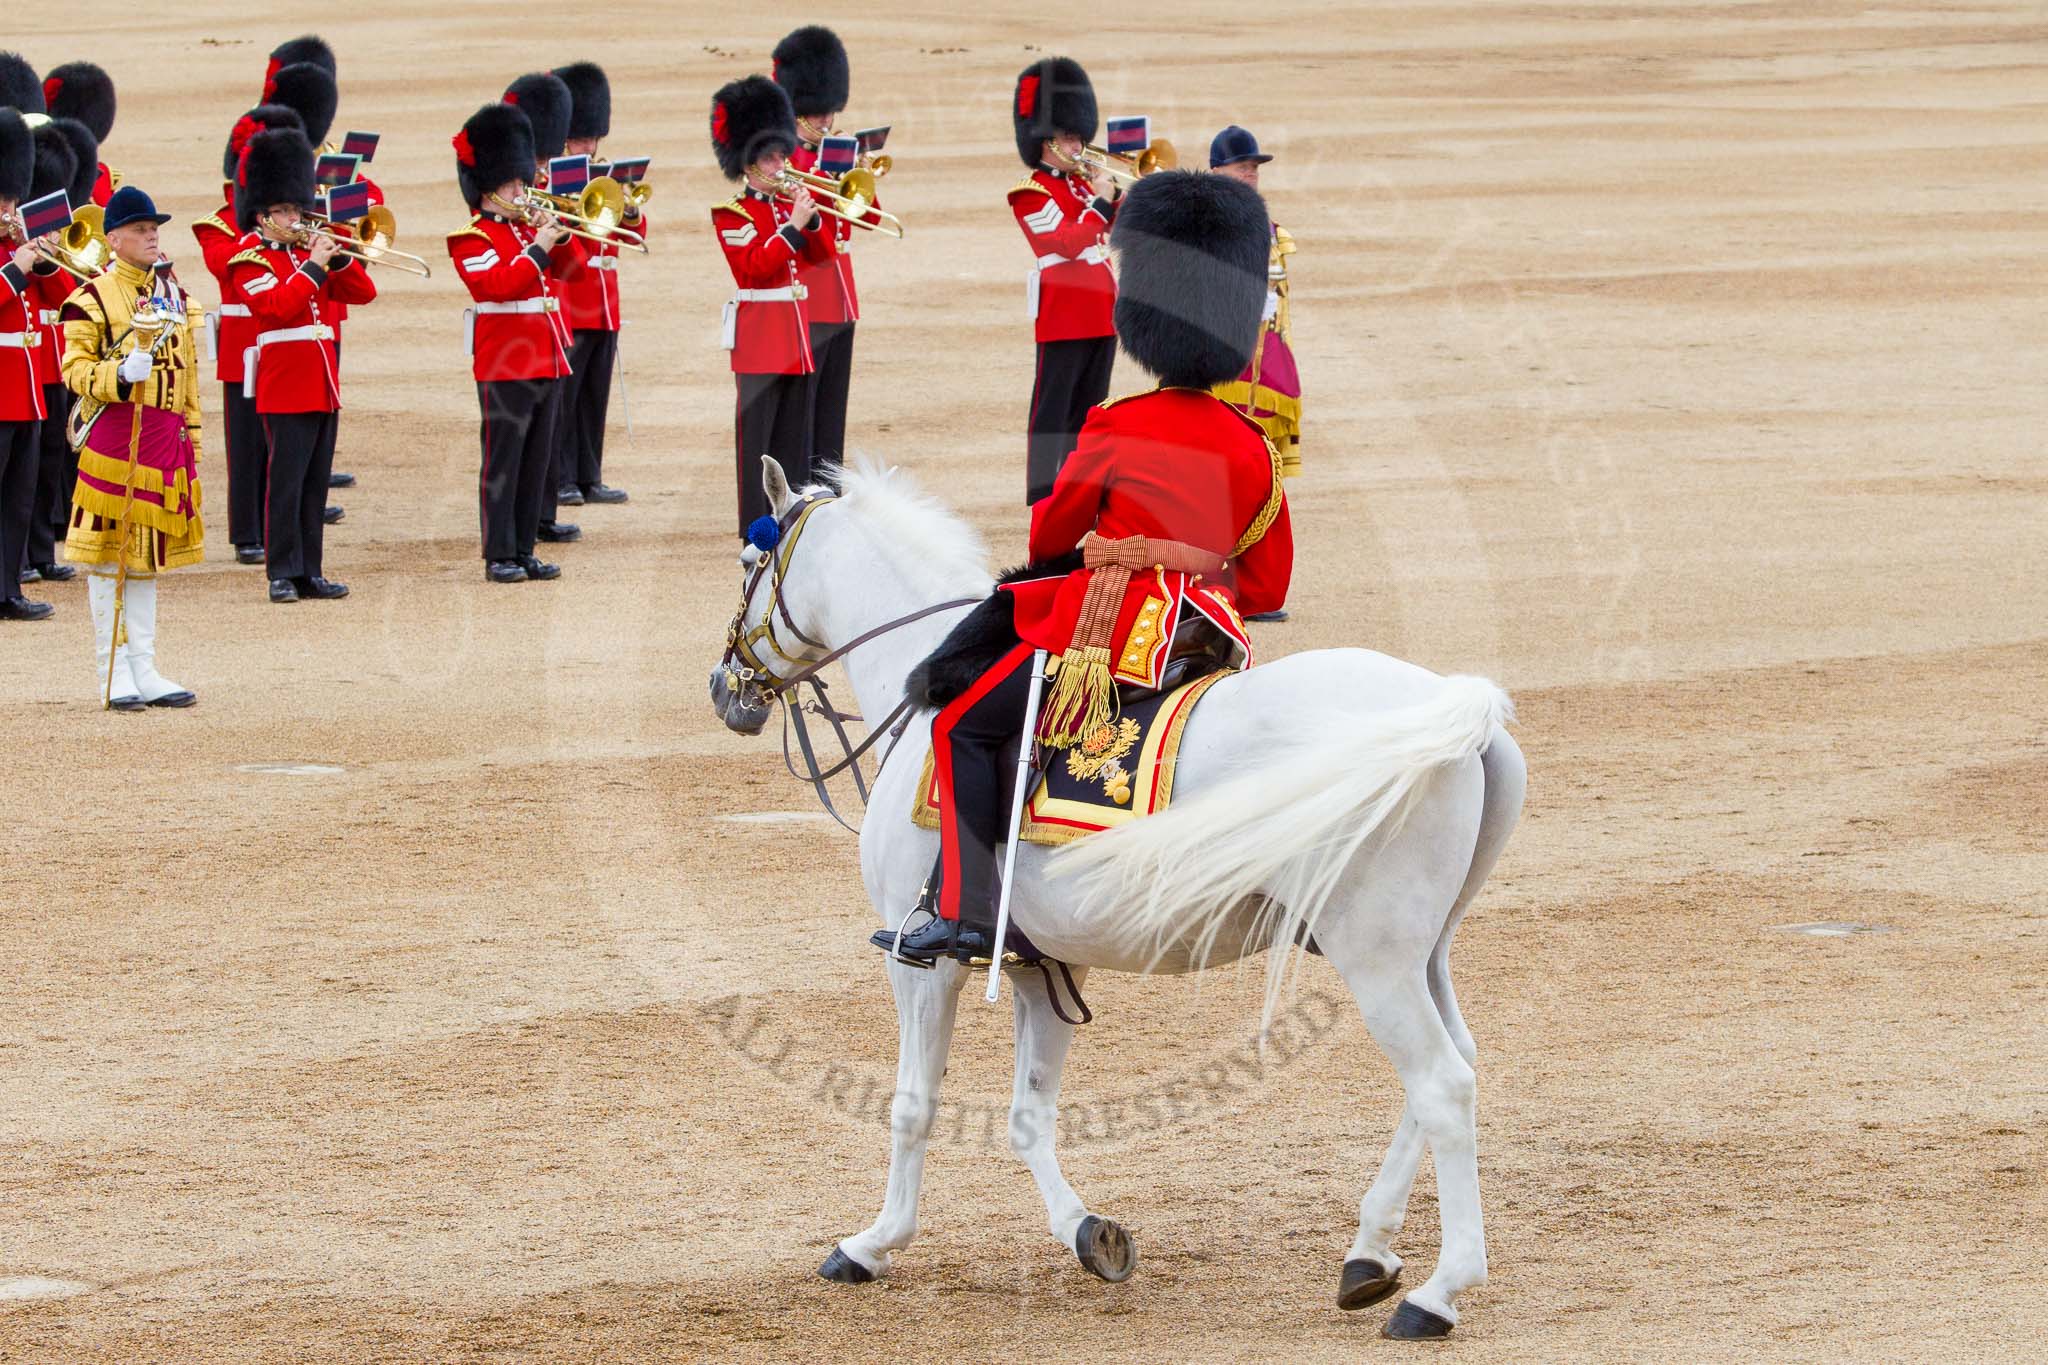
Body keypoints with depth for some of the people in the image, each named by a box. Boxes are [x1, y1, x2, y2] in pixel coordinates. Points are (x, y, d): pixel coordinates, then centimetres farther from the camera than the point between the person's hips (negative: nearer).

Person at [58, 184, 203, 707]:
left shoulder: (174, 295, 14)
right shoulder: (92, 297, -6)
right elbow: (76, 370, -8)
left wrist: (192, 438, 17)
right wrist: (121, 375, -26)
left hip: (166, 437, 6)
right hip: (114, 435, -6)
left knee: (148, 555, 10)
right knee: (109, 555, -1)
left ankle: (145, 669, 13)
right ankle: (113, 672, 4)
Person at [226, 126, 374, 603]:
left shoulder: (306, 251, 16)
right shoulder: (250, 261, -4)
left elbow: (362, 292, 12)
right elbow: (277, 307, -21)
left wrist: (337, 256, -2)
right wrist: (313, 266, -19)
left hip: (322, 384, 7)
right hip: (284, 386, -7)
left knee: (316, 483, 8)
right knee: (285, 481, -7)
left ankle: (312, 572, 12)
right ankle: (283, 574, -4)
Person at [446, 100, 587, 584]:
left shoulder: (528, 227, 16)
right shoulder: (472, 239, -7)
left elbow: (570, 267, 14)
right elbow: (500, 283, -21)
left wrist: (559, 237, -3)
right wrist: (537, 249, -22)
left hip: (547, 361, 8)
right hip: (505, 364, -8)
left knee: (537, 461, 9)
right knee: (502, 462, -4)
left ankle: (525, 549, 15)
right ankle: (499, 556, -1)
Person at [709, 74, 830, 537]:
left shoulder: (788, 204, 14)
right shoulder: (733, 215, -7)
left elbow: (821, 253, 10)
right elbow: (755, 265, -19)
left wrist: (812, 217, -6)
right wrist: (792, 226, -20)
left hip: (796, 332, 7)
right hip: (759, 336, -7)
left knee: (796, 430, 9)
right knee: (756, 430, -5)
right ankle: (756, 529, -4)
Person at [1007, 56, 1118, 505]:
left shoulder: (1082, 183, 16)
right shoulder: (1032, 194, -8)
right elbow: (1068, 242, -19)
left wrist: (1123, 196, 2)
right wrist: (1100, 204, -15)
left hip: (1101, 312, 8)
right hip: (1063, 315, -8)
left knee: (1089, 407, 11)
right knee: (1053, 407, -5)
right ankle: (1042, 494, -3)